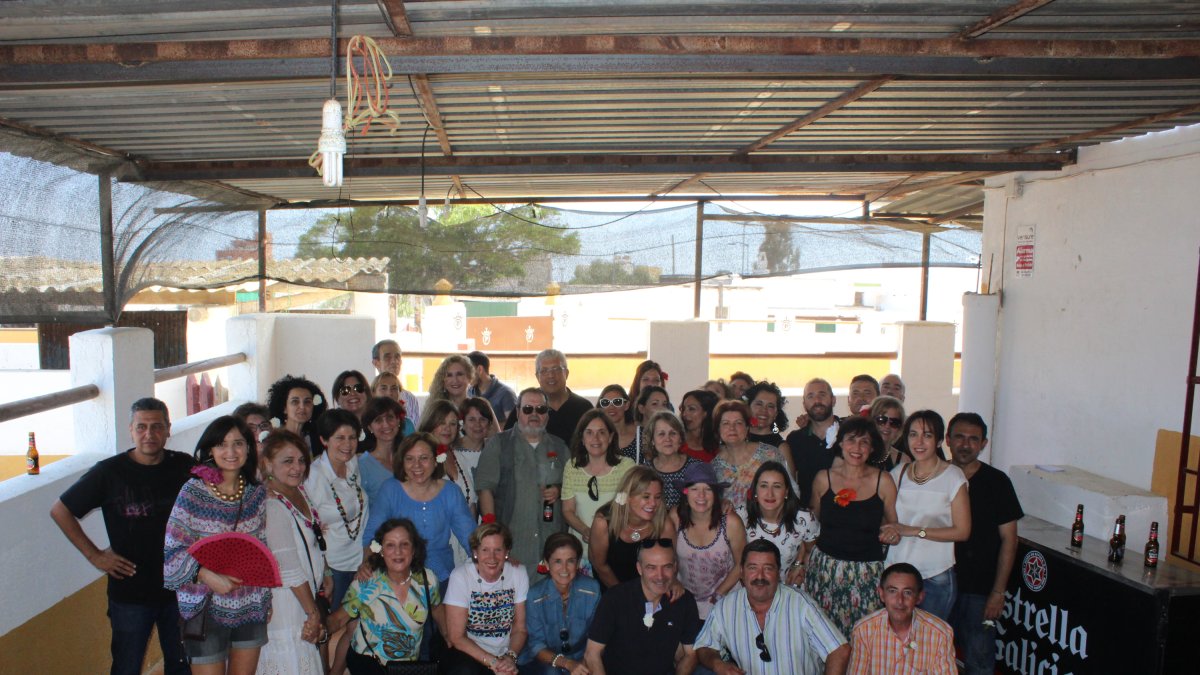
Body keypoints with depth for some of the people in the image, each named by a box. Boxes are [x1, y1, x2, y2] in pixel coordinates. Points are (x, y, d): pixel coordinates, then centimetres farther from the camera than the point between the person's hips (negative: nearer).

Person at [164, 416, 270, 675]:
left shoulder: (257, 493, 2)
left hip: (251, 606, 4)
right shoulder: (193, 492, -12)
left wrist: (266, 596, 11)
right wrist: (206, 575, -24)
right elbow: (173, 550, -11)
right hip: (207, 607, -4)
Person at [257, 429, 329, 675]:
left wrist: (324, 576, 6)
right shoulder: (272, 506, -22)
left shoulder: (298, 492, 4)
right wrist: (313, 613, -15)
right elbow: (290, 569, -21)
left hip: (306, 596, 8)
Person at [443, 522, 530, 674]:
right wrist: (492, 662, -17)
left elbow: (520, 629, 3)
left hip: (506, 654, 2)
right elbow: (457, 637, -10)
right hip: (468, 653, -2)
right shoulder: (460, 576, -12)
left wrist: (511, 657, -15)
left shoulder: (519, 574, -4)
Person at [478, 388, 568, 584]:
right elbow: (485, 487, -1)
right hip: (510, 538, -3)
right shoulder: (499, 444, 6)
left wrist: (559, 490, 1)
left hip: (550, 539, 3)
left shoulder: (559, 447, 17)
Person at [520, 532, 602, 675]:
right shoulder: (535, 596, -13)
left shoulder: (592, 589, -9)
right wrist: (566, 663, -20)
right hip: (544, 662, -1)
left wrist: (584, 663, -20)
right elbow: (536, 645, -6)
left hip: (581, 662, 1)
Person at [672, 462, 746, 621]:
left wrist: (718, 595, -7)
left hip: (725, 596, -1)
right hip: (685, 596, 1)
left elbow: (740, 565, -5)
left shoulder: (731, 523, -19)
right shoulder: (675, 518, -15)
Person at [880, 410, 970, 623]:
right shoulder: (898, 473, 6)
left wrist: (913, 531, -14)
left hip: (936, 575, -3)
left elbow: (962, 531, -7)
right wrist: (889, 533, -8)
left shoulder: (953, 476, -6)